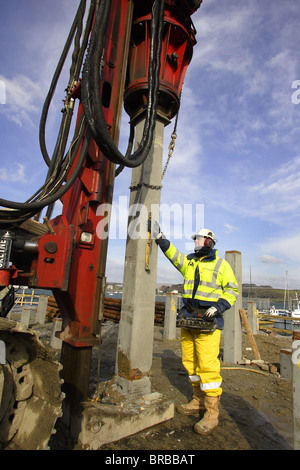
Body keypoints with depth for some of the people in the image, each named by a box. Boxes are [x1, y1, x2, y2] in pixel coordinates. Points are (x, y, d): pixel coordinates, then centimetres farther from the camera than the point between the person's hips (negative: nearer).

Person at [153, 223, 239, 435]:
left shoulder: (221, 264, 1)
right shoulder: (189, 262, 14)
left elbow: (232, 289, -1)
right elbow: (173, 254, 6)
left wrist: (219, 307, -14)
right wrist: (160, 238, -6)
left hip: (208, 321, -6)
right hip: (188, 319, 6)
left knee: (208, 364, -7)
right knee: (190, 361, 12)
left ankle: (212, 413, 8)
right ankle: (198, 401, 30)